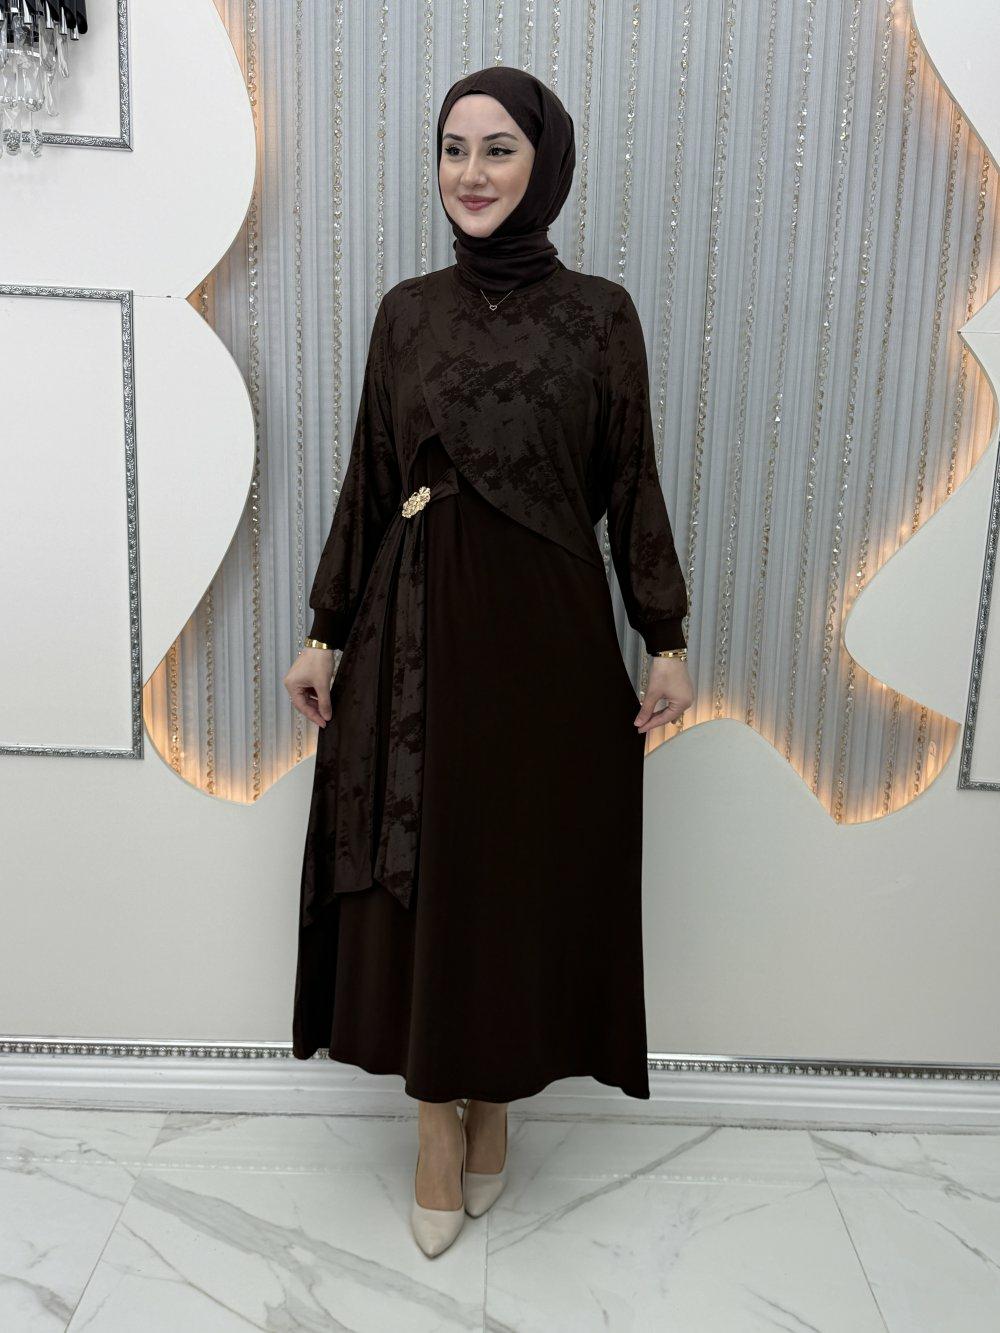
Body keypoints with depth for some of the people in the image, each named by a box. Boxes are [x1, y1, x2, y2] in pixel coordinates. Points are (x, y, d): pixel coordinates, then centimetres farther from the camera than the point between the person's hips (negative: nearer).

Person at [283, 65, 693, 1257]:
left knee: (529, 869, 8)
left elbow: (632, 486, 1)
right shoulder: (407, 311, 6)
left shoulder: (599, 312, 1)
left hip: (548, 630, -1)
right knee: (422, 875, 6)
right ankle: (439, 1124, 25)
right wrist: (326, 632, 4)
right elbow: (368, 480, 6)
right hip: (418, 626, 2)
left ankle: (494, 1098, 32)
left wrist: (666, 642, -2)